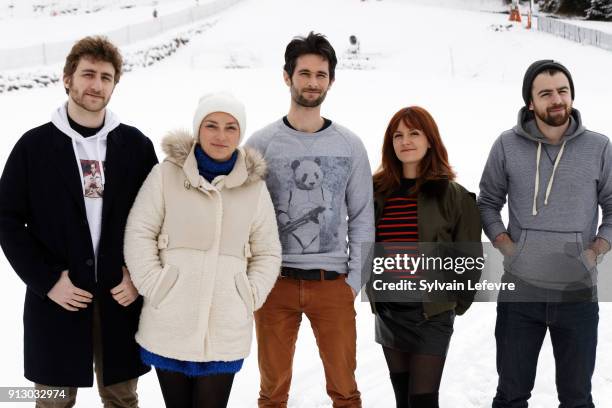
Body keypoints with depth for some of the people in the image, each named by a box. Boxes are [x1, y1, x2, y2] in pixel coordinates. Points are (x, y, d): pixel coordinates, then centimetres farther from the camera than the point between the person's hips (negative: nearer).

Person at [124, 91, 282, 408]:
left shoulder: (254, 186, 5)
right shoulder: (166, 174, -3)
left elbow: (267, 253, 10)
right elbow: (139, 234, -2)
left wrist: (250, 298, -1)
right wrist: (155, 288, -8)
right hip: (169, 326, -1)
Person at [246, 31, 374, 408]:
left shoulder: (350, 145, 4)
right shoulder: (261, 144, 1)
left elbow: (362, 217, 6)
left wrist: (355, 278, -2)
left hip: (333, 282, 1)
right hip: (275, 281, 0)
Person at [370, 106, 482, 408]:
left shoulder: (452, 194, -7)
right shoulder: (378, 191, 4)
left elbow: (470, 256, -5)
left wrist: (457, 303, -3)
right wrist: (373, 291, 11)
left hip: (431, 312, -4)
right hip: (387, 311, 5)